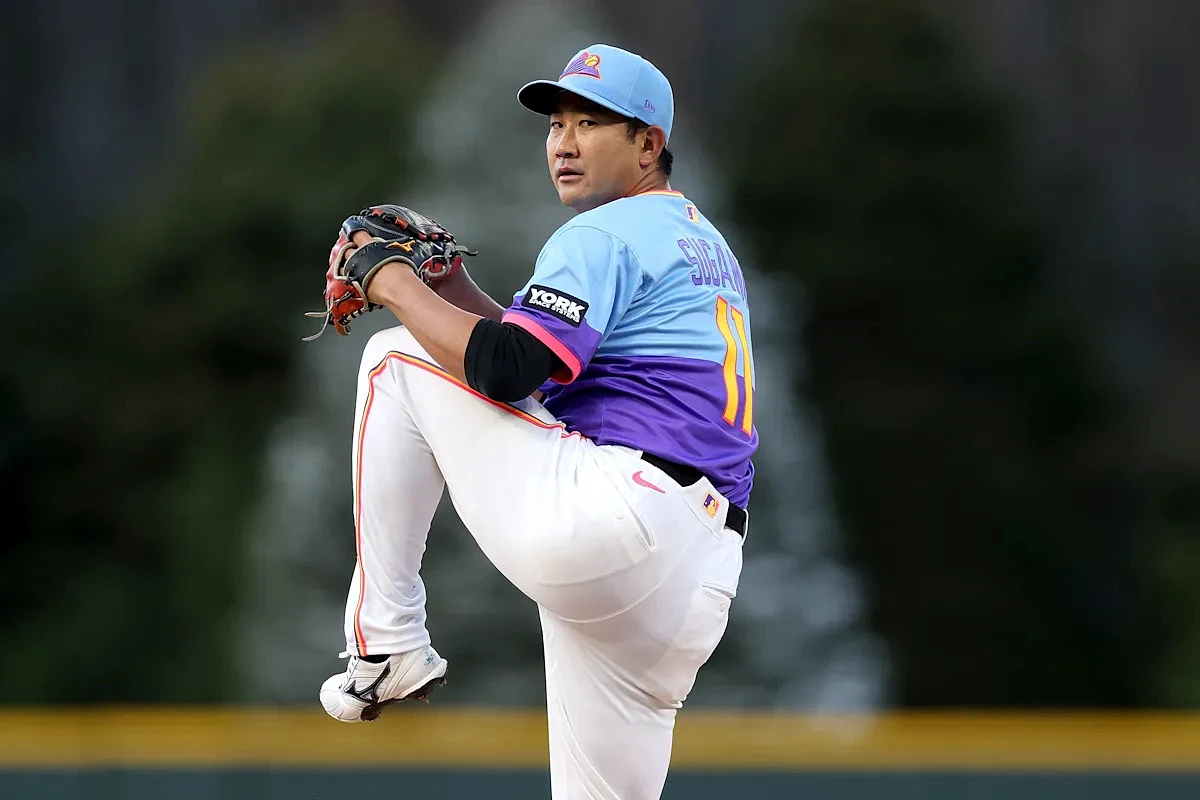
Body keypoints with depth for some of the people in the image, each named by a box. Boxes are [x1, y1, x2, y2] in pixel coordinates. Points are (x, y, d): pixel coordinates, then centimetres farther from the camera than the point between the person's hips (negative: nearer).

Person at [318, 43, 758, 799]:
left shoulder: (604, 235, -2)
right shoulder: (702, 243, 28)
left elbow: (506, 372, -16)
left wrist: (400, 288, -2)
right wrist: (452, 289, 23)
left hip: (600, 523, -9)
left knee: (397, 358, 4)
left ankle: (386, 642, 3)